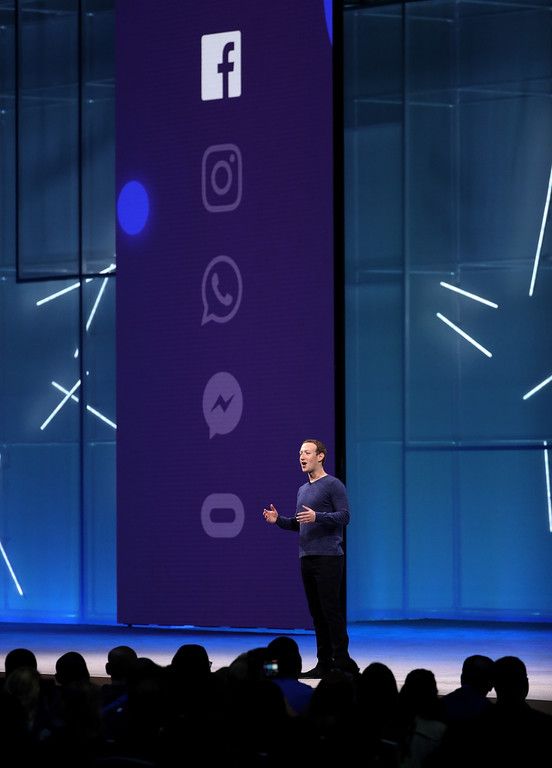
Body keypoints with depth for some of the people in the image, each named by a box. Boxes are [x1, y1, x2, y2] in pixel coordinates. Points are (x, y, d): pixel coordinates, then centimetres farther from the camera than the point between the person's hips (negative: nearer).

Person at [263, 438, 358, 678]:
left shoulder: (333, 485, -5)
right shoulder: (302, 490, 19)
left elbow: (344, 516, -12)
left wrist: (317, 517, -24)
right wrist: (278, 520, 8)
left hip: (328, 558, -8)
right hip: (307, 558, 8)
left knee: (331, 609, -10)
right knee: (317, 612, 7)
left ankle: (341, 659, -8)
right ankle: (324, 663, 10)